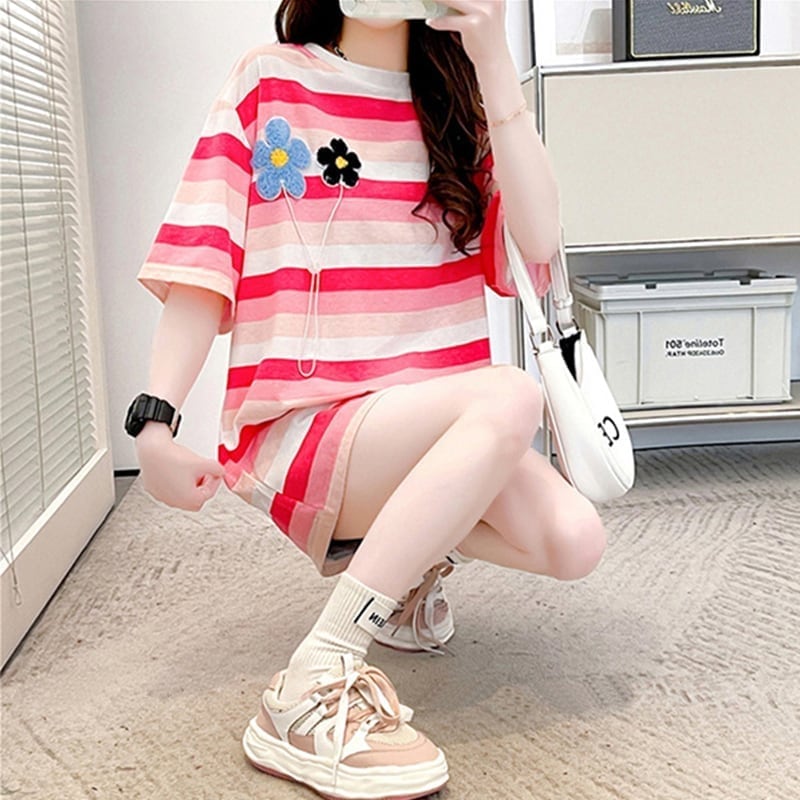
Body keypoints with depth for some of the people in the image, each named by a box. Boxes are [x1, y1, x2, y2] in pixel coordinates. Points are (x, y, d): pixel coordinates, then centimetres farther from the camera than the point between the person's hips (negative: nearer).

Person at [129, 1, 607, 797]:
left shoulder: (460, 101, 10)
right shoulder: (268, 82, 2)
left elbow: (539, 241, -7)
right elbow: (201, 264, -4)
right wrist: (155, 424, -14)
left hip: (438, 425, 4)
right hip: (299, 427, -4)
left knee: (573, 540, -20)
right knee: (509, 397, -31)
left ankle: (406, 544, 13)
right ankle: (308, 691, -26)